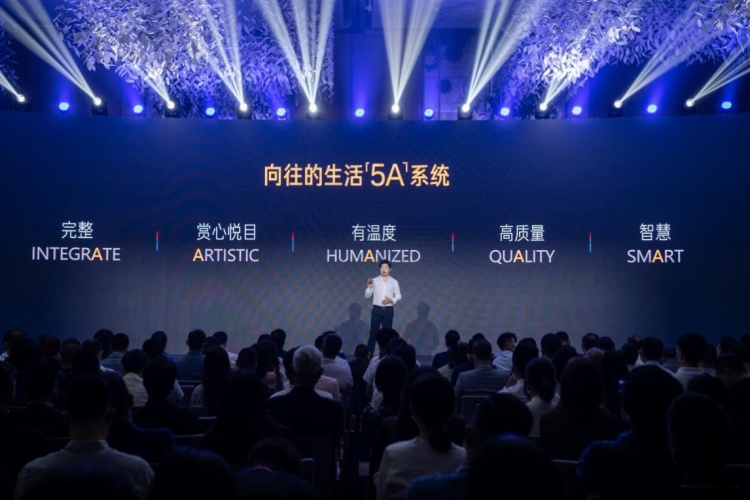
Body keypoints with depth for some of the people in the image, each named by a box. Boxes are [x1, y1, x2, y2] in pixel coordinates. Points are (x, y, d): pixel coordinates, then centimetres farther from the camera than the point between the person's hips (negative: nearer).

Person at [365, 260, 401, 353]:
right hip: (376, 310, 0)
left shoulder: (394, 282, 3)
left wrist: (391, 300, -13)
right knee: (373, 332, -1)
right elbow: (367, 296, 2)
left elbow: (399, 296, 5)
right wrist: (369, 287, -16)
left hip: (388, 310, 1)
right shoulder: (374, 281, 2)